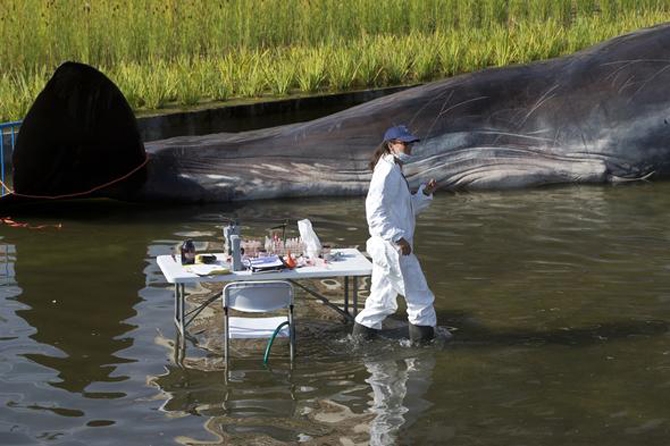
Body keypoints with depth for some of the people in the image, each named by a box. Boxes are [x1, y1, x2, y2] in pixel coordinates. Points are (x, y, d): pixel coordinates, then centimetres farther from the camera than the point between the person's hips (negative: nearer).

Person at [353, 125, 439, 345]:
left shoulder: (395, 171, 17)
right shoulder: (387, 172, -16)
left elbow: (408, 208, 24)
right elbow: (375, 213, -23)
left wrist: (425, 193, 8)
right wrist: (398, 238, -26)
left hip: (389, 246, 10)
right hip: (392, 248, -10)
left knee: (381, 300, 16)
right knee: (420, 297, 0)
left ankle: (360, 335, 22)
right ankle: (422, 338, 10)